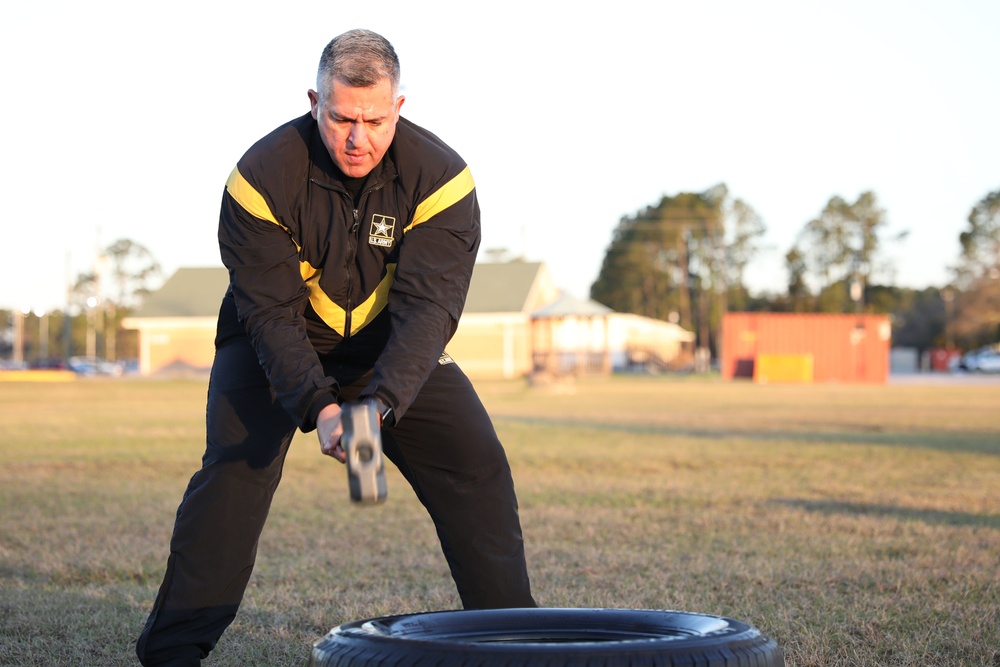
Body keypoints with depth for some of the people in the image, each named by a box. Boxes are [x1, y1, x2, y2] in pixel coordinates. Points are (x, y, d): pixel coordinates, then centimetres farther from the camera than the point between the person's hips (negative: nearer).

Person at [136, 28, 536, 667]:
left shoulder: (441, 177, -22)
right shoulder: (263, 176, -23)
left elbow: (428, 304, -31)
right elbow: (270, 310, -27)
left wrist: (380, 405, -46)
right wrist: (319, 407, -43)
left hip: (397, 354, 2)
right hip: (275, 348, -1)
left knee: (478, 469, -10)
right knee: (234, 466, -21)